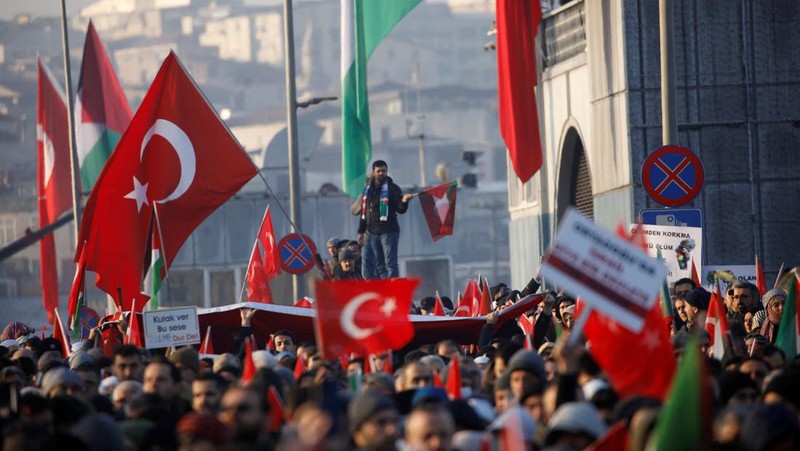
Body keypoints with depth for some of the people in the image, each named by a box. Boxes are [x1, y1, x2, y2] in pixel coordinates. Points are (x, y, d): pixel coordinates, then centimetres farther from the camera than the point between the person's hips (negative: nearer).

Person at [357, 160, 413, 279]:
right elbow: (364, 212, 20)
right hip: (371, 232, 6)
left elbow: (400, 210, -7)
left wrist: (404, 201, -28)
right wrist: (361, 232, 17)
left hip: (389, 231, -6)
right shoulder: (368, 189, 14)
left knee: (390, 263, -8)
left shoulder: (393, 188, -1)